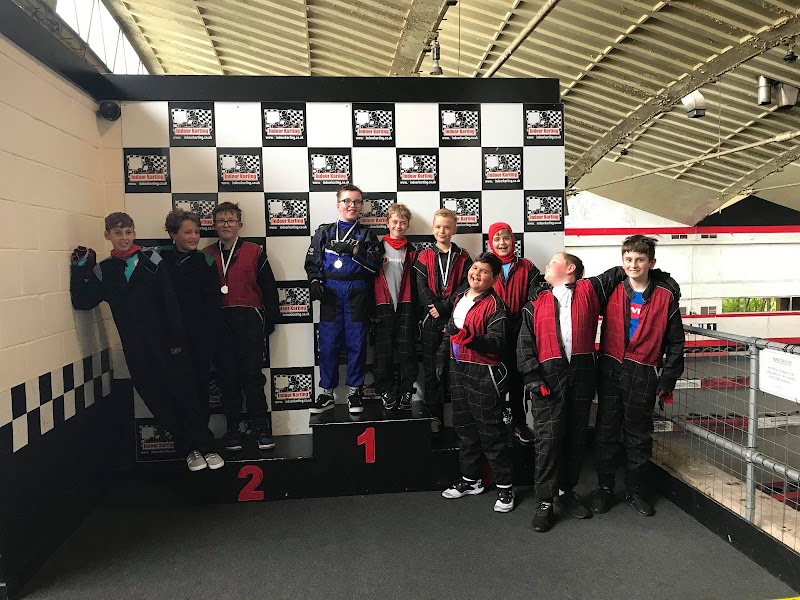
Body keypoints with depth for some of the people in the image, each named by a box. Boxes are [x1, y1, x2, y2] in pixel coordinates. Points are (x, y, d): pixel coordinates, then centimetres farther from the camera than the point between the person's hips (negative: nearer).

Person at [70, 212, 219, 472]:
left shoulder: (150, 260, 0)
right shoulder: (104, 270, 8)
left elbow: (170, 301, -5)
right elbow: (82, 301, 0)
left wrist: (177, 337, -11)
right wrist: (79, 269, -5)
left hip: (166, 342, -2)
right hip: (136, 349, 3)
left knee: (184, 393, 0)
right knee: (158, 400, 7)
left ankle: (204, 446, 10)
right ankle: (188, 449, 19)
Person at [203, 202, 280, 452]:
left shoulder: (255, 252, 4)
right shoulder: (206, 256, 10)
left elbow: (269, 289, 4)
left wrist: (269, 321, -1)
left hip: (249, 321, -2)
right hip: (219, 323, 2)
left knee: (253, 375, -1)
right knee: (227, 377, 7)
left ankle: (261, 428, 6)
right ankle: (232, 429, 16)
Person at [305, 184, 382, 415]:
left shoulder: (366, 234, 8)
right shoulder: (324, 231, 11)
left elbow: (375, 265, -3)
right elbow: (312, 262, 7)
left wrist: (353, 251, -14)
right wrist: (314, 282, -9)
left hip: (357, 294, 0)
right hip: (330, 293, 1)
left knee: (357, 342, 3)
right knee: (328, 343, 1)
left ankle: (354, 391, 15)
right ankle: (327, 392, 13)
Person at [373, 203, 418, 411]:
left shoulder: (411, 251, 10)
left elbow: (415, 281, 10)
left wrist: (415, 308, 3)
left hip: (405, 304, 1)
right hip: (383, 304, -1)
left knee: (406, 349, 0)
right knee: (384, 350, 2)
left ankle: (406, 391, 7)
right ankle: (386, 391, 11)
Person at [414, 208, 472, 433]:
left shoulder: (462, 258, 6)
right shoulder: (425, 257, 8)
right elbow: (422, 287, -1)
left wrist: (443, 307, -13)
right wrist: (433, 307, -13)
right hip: (431, 320, 1)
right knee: (431, 368, 5)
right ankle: (434, 415, 13)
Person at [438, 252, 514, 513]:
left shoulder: (494, 304, -13)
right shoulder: (459, 297, 10)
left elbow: (497, 342, -23)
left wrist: (470, 339, -37)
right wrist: (442, 357, 20)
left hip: (484, 374, -8)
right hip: (458, 371, 8)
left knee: (491, 432, 0)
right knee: (464, 428, 18)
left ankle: (504, 487, 16)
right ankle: (471, 480, 34)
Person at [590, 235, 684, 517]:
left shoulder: (665, 297, -2)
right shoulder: (612, 290, 1)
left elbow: (675, 342, 2)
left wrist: (667, 380, 0)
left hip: (643, 375, -1)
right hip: (610, 371, 1)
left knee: (639, 435, 11)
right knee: (607, 431, 9)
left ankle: (636, 490, 27)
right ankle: (604, 487, 24)